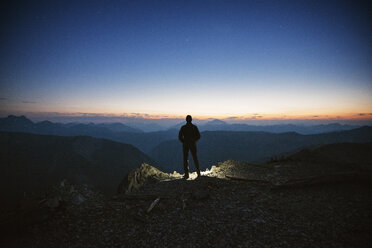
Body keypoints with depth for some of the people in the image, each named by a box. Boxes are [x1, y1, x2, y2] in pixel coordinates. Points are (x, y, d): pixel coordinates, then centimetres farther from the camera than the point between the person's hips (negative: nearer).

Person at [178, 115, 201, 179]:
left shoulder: (183, 127, -6)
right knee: (195, 158, 15)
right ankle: (198, 172, 18)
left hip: (185, 145, -1)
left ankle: (186, 174, 4)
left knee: (185, 159, 7)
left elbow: (180, 137, -8)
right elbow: (198, 136, -2)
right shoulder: (194, 127, -3)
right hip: (193, 145, 1)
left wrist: (184, 142, 10)